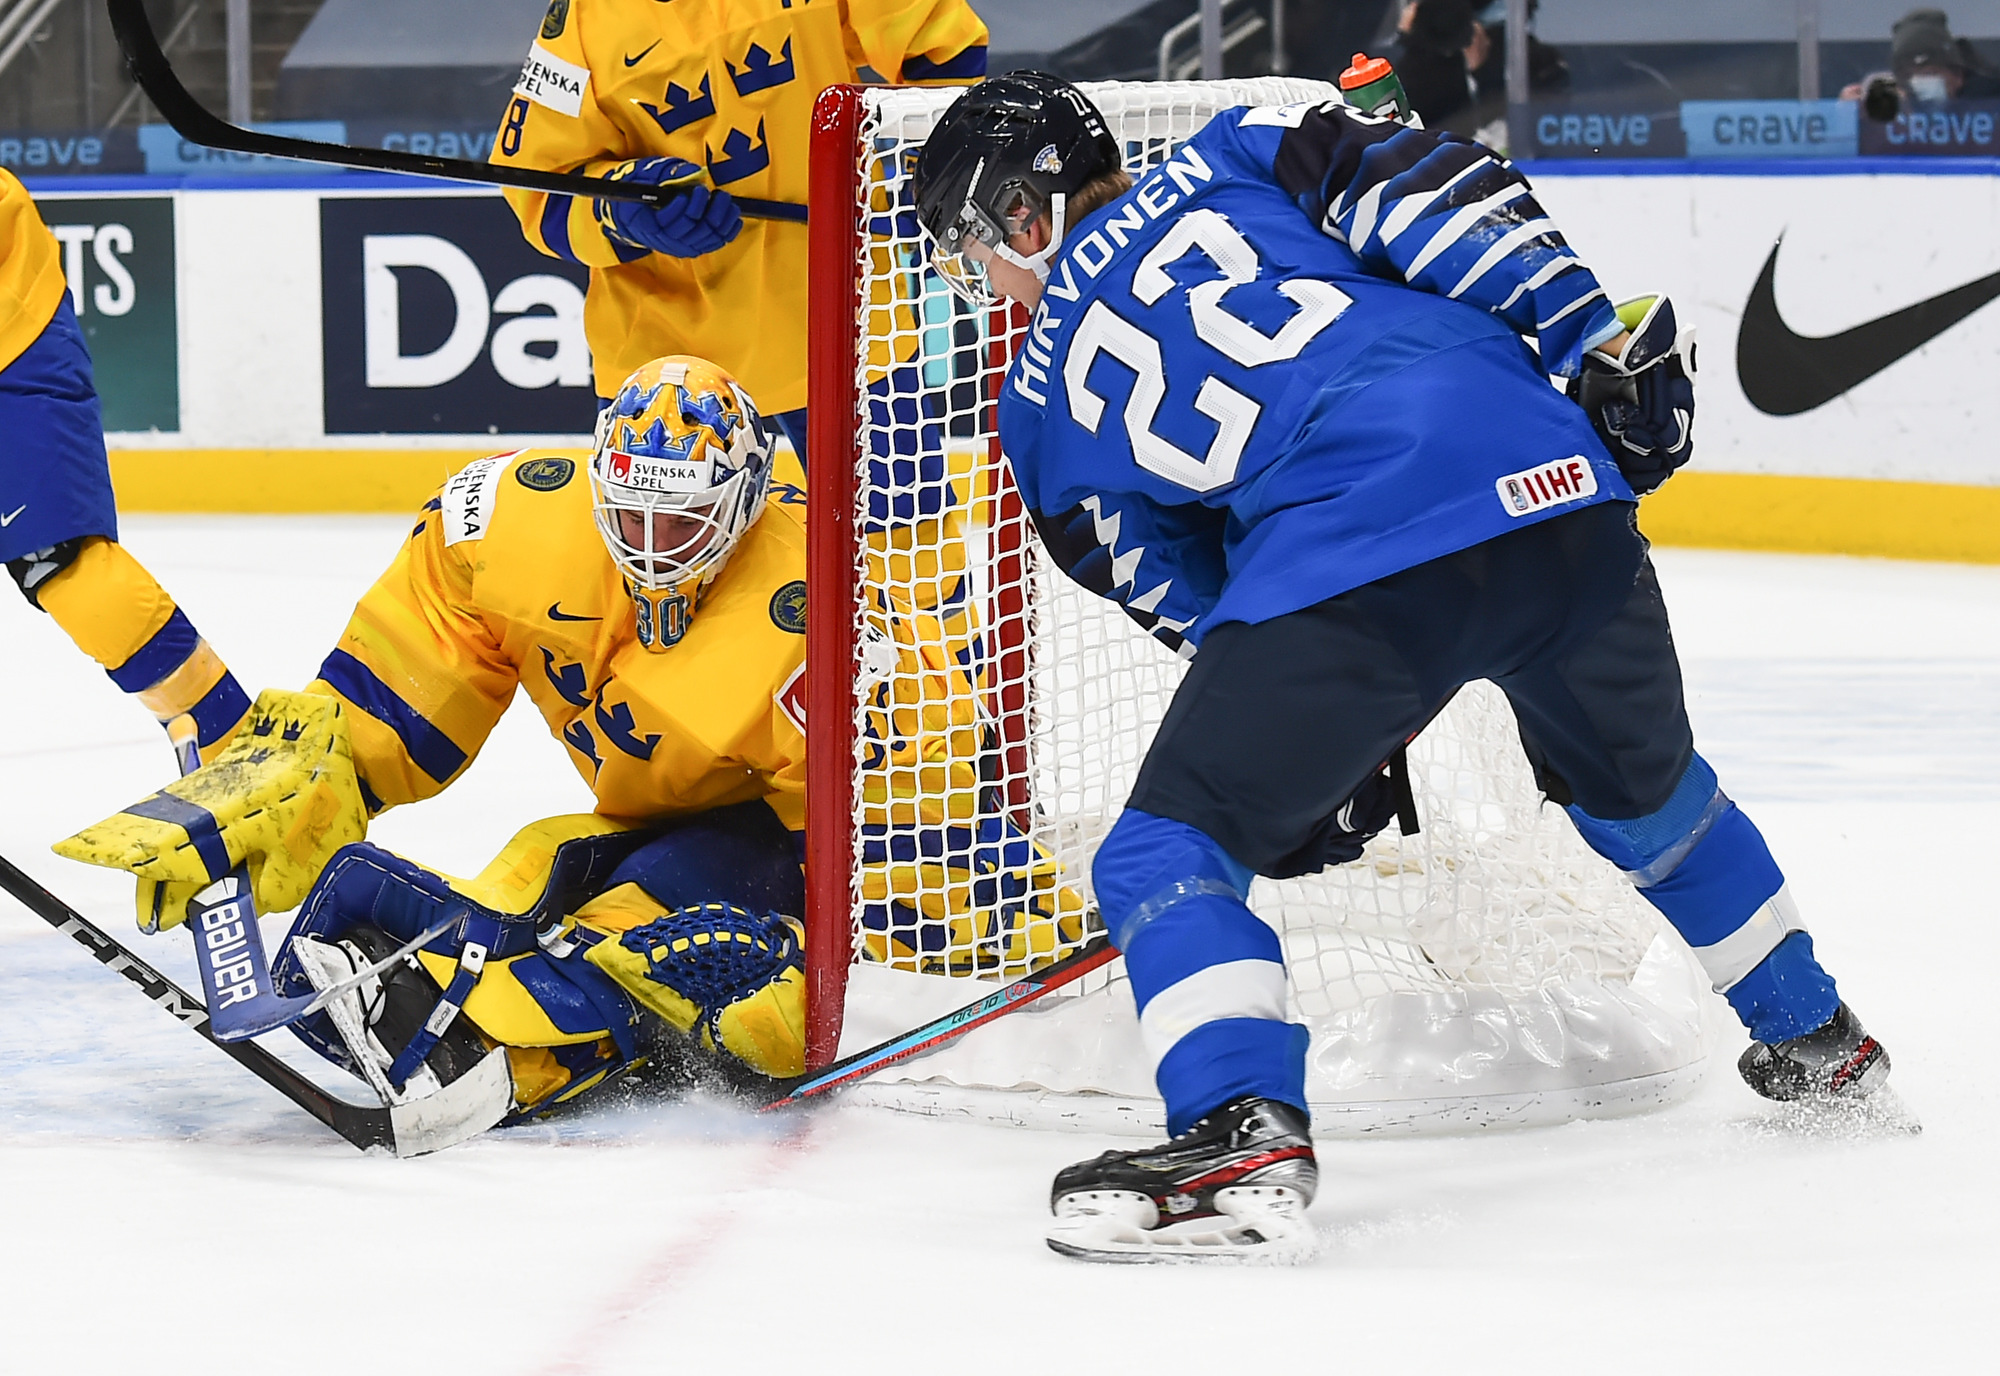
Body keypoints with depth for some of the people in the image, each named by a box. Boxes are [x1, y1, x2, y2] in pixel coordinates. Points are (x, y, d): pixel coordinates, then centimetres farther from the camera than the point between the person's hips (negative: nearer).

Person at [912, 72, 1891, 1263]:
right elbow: (1428, 187, 5)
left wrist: (1321, 759, 29)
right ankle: (1816, 1042, 46)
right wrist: (1597, 340, 2)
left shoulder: (1045, 402, 19)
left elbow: (1174, 584, 22)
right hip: (1562, 487, 5)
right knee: (1643, 785, 31)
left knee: (1169, 853, 6)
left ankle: (1243, 1134, -16)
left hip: (1350, 560, -5)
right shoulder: (1232, 164, 21)